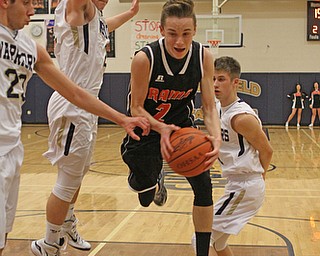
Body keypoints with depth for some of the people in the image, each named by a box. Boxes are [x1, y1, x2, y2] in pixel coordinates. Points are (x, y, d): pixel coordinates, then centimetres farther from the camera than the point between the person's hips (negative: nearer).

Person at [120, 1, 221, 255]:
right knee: (146, 197, 7)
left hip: (182, 125, 2)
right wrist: (161, 129, -37)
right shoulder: (144, 58, -28)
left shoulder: (203, 57, -19)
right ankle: (155, 177, 47)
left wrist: (216, 138, -34)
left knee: (203, 184, -13)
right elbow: (136, 108, -19)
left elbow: (209, 107, -14)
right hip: (147, 128, -2)